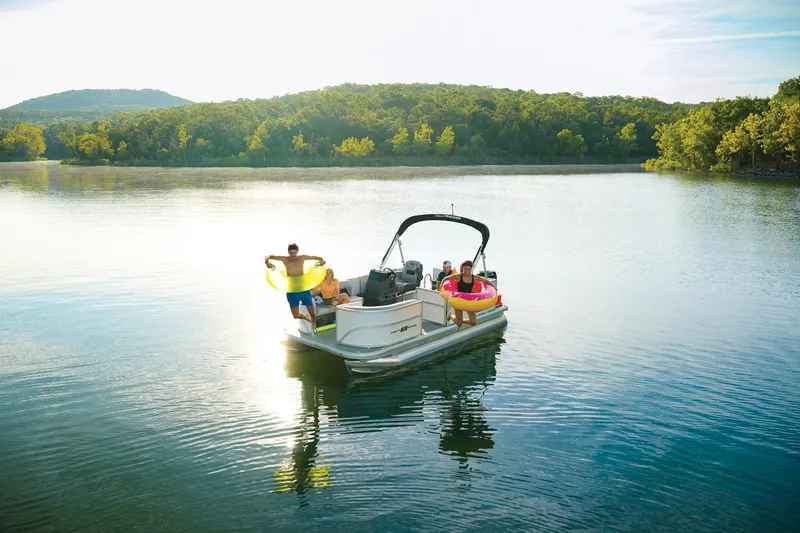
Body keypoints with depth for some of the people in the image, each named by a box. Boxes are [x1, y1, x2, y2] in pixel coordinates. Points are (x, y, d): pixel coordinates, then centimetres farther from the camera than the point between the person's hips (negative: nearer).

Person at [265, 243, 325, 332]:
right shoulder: (285, 259, -4)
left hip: (304, 289, -1)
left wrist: (322, 261, -17)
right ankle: (309, 319, 41)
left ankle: (314, 324, 38)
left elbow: (317, 258, 5)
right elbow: (267, 256, -1)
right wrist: (267, 262, -24)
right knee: (296, 315, 7)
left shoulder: (302, 258, -3)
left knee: (312, 313, 2)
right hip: (291, 292, 1)